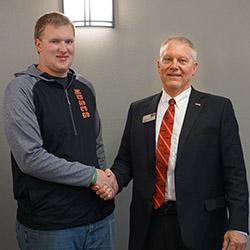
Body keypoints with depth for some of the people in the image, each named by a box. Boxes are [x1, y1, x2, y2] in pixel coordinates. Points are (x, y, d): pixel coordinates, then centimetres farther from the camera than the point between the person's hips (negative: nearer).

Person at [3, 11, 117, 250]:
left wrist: (105, 179, -2)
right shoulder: (21, 89, -10)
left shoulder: (84, 86, 9)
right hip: (48, 225, -5)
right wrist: (91, 176, -14)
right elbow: (30, 157, -19)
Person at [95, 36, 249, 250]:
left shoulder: (218, 108, -3)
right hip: (149, 223, 3)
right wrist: (114, 179, -11)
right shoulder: (138, 110, 7)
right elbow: (125, 160, 10)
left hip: (199, 225, -2)